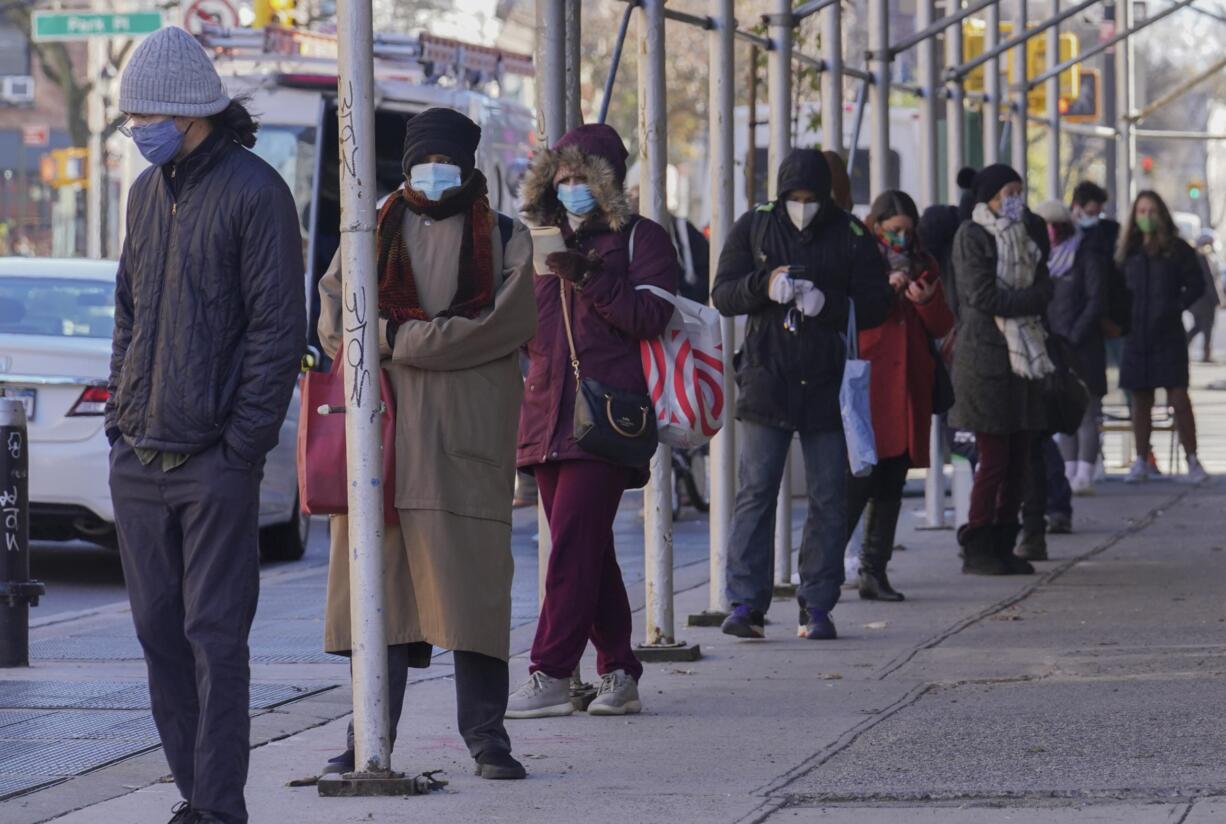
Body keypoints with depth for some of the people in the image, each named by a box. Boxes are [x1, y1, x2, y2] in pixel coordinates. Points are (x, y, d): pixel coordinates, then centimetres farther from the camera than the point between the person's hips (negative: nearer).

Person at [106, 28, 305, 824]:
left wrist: (241, 446, -14)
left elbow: (278, 331, -10)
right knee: (160, 632, 8)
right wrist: (121, 414, 10)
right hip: (138, 459, 7)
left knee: (214, 637, -6)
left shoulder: (254, 192, -8)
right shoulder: (147, 192, 15)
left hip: (214, 462, -7)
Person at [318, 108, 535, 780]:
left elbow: (508, 323, -6)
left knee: (471, 578, -6)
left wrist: (395, 339, -10)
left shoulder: (504, 240, 9)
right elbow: (334, 314, 7)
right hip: (384, 427, 2)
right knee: (380, 575, -2)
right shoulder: (374, 234, 17)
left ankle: (485, 735, -1)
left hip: (467, 434, -2)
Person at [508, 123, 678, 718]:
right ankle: (619, 674, 12)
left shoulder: (640, 239, 3)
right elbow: (527, 330, 25)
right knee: (588, 549, 7)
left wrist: (592, 278, -19)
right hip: (549, 415, 7)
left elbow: (652, 316, -9)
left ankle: (551, 675, -15)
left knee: (573, 542, -13)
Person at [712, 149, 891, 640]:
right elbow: (723, 295, 1)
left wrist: (826, 304, -17)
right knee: (756, 492, -5)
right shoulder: (754, 228, 6)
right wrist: (765, 283, -19)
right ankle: (746, 603, -4)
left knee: (829, 499, 2)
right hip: (766, 380, 0)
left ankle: (817, 606, 10)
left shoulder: (851, 236, 4)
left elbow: (876, 304, 0)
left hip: (828, 383, 0)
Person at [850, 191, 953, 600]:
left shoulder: (923, 264, 16)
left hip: (908, 387, 5)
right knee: (861, 479, -14)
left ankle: (875, 572, 8)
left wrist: (927, 301, -8)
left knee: (892, 483, 4)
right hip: (866, 385, -5)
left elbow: (942, 327, 12)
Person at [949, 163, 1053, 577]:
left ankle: (1003, 546, 12)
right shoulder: (971, 236, -5)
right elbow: (983, 297, -14)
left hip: (1022, 356, 7)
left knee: (1018, 460, 6)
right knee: (994, 460, -8)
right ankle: (976, 549, 0)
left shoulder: (1026, 233, 18)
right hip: (985, 359, -7)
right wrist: (1034, 298, -7)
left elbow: (1042, 286, 19)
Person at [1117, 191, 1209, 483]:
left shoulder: (1177, 250, 1)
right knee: (1140, 401, 7)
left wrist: (1176, 308, -8)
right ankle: (1141, 462, 14)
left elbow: (1196, 284, 2)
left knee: (1178, 399, -8)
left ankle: (1192, 460, -4)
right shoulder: (1128, 251, 10)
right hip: (1136, 336, 3)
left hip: (1169, 336, -3)